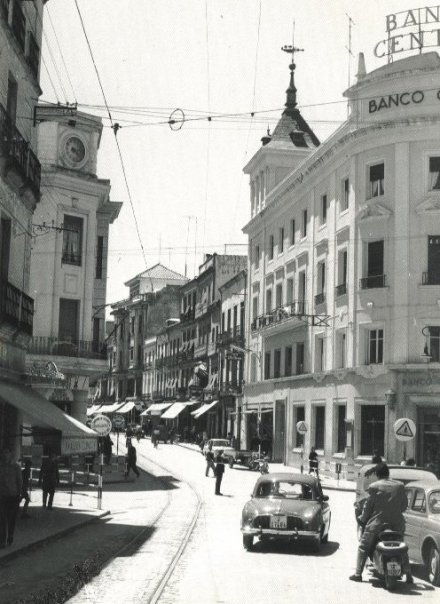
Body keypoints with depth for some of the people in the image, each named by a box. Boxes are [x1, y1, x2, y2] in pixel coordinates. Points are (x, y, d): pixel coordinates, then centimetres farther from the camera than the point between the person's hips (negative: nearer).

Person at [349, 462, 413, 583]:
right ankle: (408, 575, 14)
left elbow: (368, 506, -4)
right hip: (397, 523, 3)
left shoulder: (374, 487, -8)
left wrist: (362, 519, 12)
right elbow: (404, 505, 9)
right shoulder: (399, 486, 1)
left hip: (377, 523, -3)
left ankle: (358, 574, 7)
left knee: (363, 547, 12)